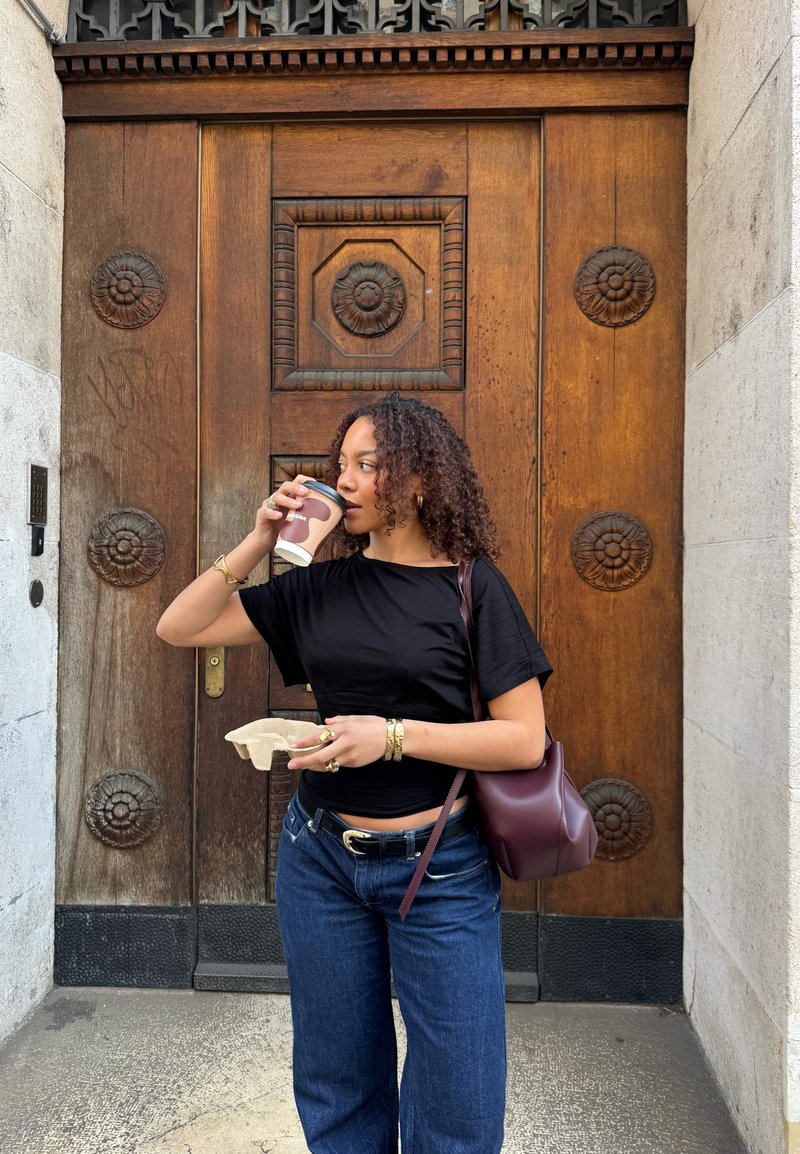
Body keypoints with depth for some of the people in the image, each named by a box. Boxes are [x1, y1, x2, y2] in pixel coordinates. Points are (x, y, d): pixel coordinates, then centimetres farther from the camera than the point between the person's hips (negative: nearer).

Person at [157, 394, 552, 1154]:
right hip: (321, 856, 4)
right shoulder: (320, 586, 3)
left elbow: (525, 739, -12)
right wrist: (260, 541, -7)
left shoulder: (473, 587, -8)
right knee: (337, 1091, 20)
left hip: (438, 869, -3)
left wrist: (392, 734, -21)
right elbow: (178, 628, 3)